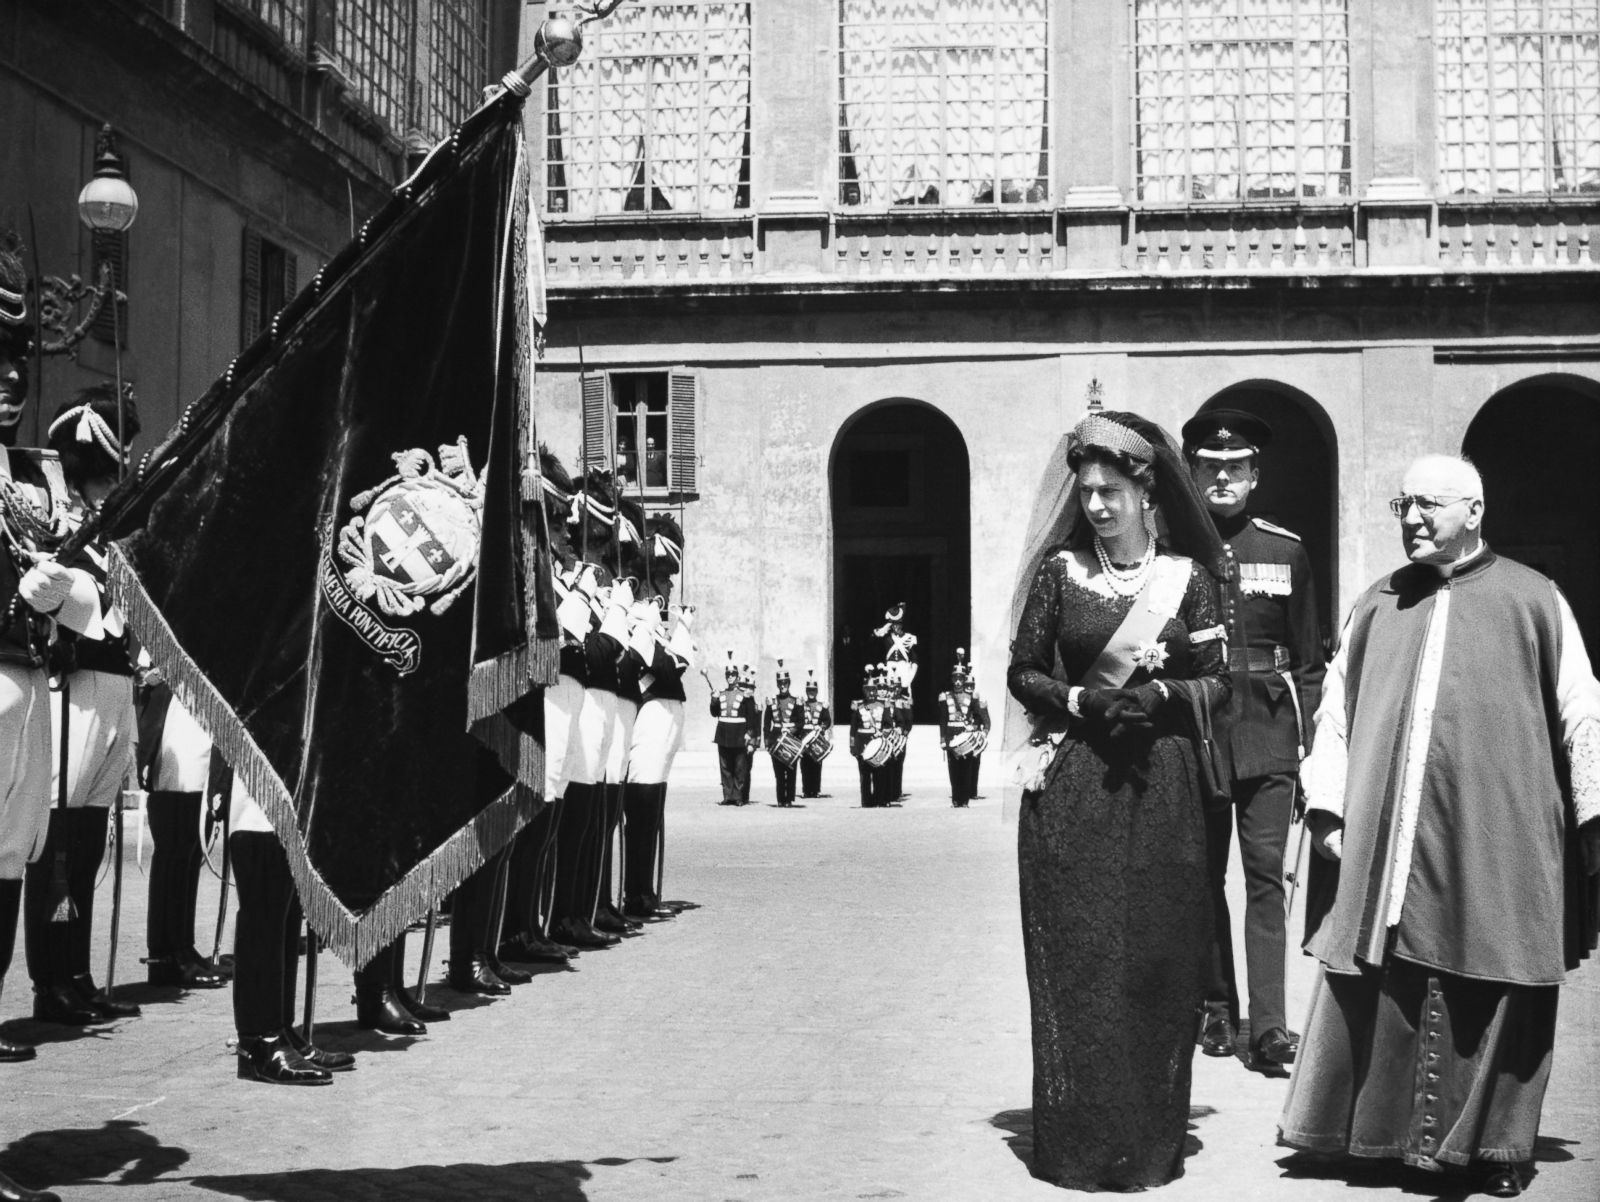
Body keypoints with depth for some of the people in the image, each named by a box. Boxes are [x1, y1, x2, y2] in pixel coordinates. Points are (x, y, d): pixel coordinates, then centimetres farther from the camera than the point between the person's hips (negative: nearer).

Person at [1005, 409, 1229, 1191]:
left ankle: (1151, 1140, 13)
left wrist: (1160, 695, -13)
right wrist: (1078, 700, -12)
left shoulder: (1187, 576, 4)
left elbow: (1217, 682, 6)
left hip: (1160, 786, 1)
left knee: (1157, 962, 2)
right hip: (1073, 785, 0)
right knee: (1077, 963, -1)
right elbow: (1022, 673, 5)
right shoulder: (1059, 570, 3)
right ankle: (1080, 1142, 6)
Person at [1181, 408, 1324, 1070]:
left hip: (1267, 733, 0)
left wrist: (1308, 736, 5)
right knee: (1204, 873, 7)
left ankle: (1268, 1023, -8)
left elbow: (1308, 659, 10)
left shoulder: (1286, 551, 7)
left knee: (1266, 872, -6)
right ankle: (1216, 1006, 19)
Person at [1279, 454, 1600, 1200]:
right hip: (1387, 838, 3)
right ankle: (1382, 1130, 13)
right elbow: (1336, 712, 12)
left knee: (1491, 997, 1)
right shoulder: (1377, 607, 12)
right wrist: (1327, 807, 3)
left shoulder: (1532, 599, 3)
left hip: (1498, 840, -2)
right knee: (1380, 993, 2)